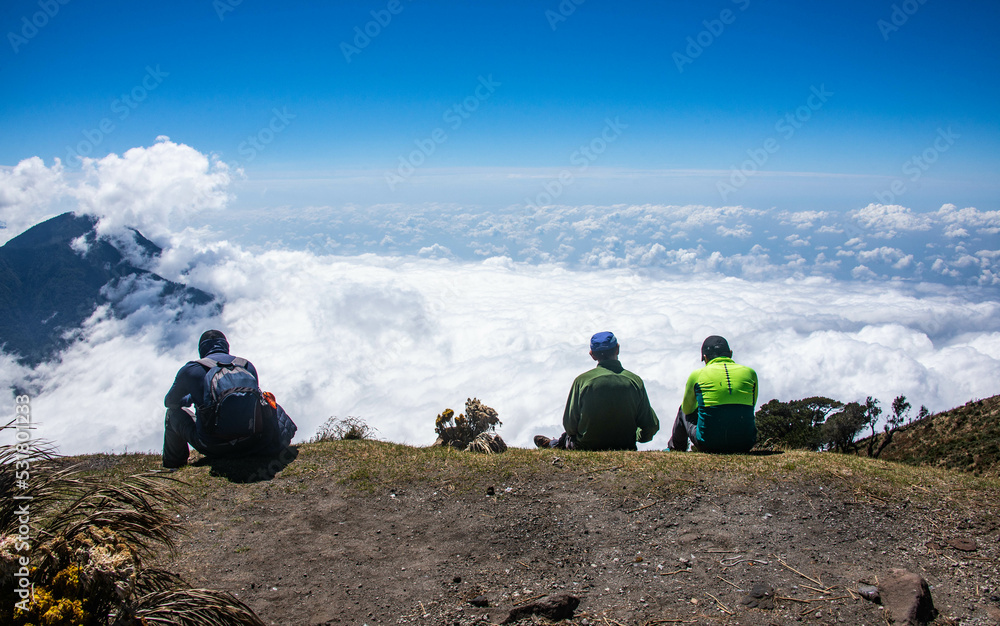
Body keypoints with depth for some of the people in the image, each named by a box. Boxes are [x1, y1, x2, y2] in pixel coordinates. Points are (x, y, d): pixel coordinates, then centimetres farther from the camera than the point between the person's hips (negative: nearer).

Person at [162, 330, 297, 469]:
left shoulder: (190, 369, 9)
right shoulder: (247, 365, 15)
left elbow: (169, 402, 25)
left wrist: (189, 399, 48)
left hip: (212, 447, -2)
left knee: (174, 412, 26)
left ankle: (172, 465, 34)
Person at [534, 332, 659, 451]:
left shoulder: (582, 380, -15)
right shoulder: (636, 381, -9)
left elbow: (570, 426, -11)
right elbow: (651, 427, -6)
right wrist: (634, 436, 14)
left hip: (586, 448, -2)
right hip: (626, 448, 2)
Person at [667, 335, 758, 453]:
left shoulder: (697, 375, -3)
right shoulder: (750, 373, 2)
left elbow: (687, 409, 14)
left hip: (709, 445, -2)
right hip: (745, 446, 2)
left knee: (683, 411, 26)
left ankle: (674, 448, 48)